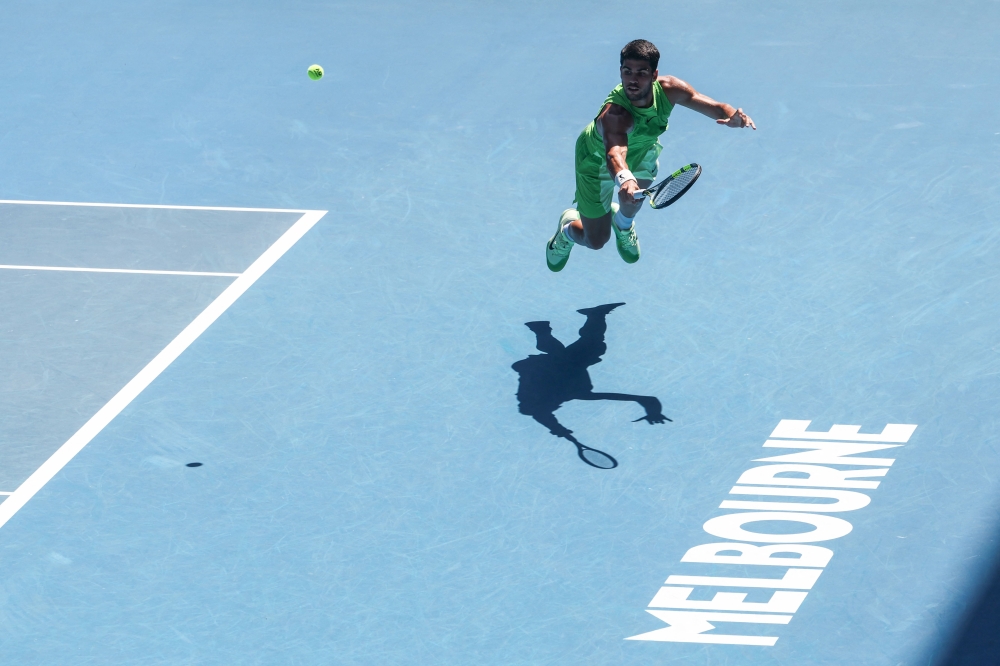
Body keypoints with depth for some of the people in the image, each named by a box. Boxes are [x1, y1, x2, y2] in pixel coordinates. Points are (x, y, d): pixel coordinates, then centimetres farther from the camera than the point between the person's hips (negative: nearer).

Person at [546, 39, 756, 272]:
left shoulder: (668, 90, -31)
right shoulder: (614, 113, -47)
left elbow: (715, 107, -32)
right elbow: (615, 152, -64)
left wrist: (732, 115, -57)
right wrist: (624, 178, -87)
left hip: (641, 148, 5)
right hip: (598, 159, -5)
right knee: (596, 241, 4)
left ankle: (623, 221, 44)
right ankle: (568, 226, 40)